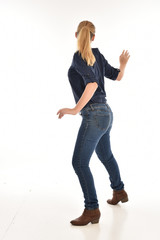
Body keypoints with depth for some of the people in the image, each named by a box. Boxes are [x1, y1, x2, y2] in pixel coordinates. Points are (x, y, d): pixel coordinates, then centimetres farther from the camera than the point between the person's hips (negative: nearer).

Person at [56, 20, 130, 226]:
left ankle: (92, 210, -2)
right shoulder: (97, 55, 9)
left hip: (94, 116, -9)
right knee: (105, 155, 26)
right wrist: (123, 65, 41)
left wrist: (75, 109, -26)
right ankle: (119, 192, 43)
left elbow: (92, 83, -27)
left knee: (79, 162, -7)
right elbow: (117, 76, 20)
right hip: (105, 113, 9)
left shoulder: (79, 57, -13)